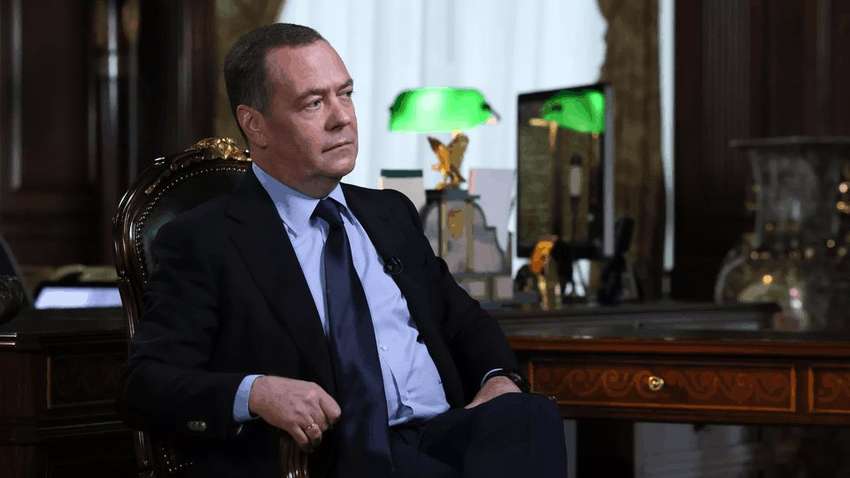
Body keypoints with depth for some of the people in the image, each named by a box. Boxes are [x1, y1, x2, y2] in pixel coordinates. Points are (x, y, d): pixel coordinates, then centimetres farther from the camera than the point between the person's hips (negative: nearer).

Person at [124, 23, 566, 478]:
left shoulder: (391, 215, 23)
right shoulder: (201, 241, 4)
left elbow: (463, 319, 30)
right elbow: (149, 381, -3)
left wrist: (499, 379, 6)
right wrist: (254, 393, -23)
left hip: (447, 436, 6)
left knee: (529, 416, -27)